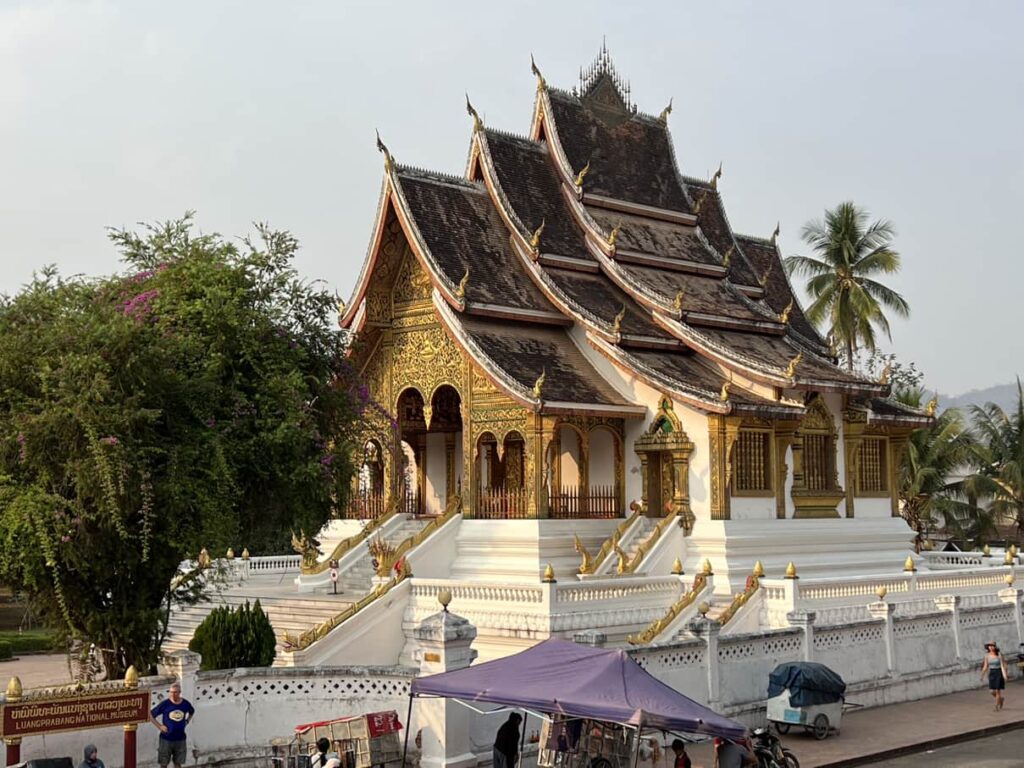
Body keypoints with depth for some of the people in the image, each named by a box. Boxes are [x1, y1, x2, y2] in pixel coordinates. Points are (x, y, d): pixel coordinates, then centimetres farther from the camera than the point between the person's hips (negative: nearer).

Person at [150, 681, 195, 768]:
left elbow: (192, 712, 21)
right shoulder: (165, 704, -12)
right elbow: (150, 714, -7)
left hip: (180, 739, 2)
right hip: (166, 739, -2)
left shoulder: (185, 704, -2)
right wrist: (159, 726, -11)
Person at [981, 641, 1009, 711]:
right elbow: (985, 666, 7)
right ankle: (1000, 699, 31)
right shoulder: (987, 655, 0)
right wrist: (982, 675, 7)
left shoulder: (999, 655, -12)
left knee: (997, 690, -4)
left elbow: (1002, 665, -15)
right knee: (992, 691, 0)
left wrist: (1004, 675, -25)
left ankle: (996, 706, 9)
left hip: (999, 673, -4)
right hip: (991, 673, 4)